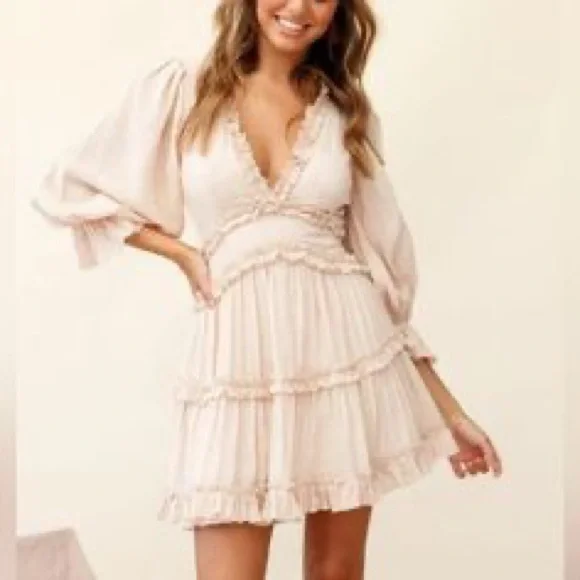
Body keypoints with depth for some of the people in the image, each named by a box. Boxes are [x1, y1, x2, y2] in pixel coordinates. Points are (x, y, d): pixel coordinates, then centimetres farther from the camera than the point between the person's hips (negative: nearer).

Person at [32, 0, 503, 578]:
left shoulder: (348, 112, 8)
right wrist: (181, 251, -3)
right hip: (239, 364, -2)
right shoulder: (180, 89, 2)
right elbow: (70, 190, 7)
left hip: (346, 354, 2)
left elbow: (382, 257, 9)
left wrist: (447, 408, 7)